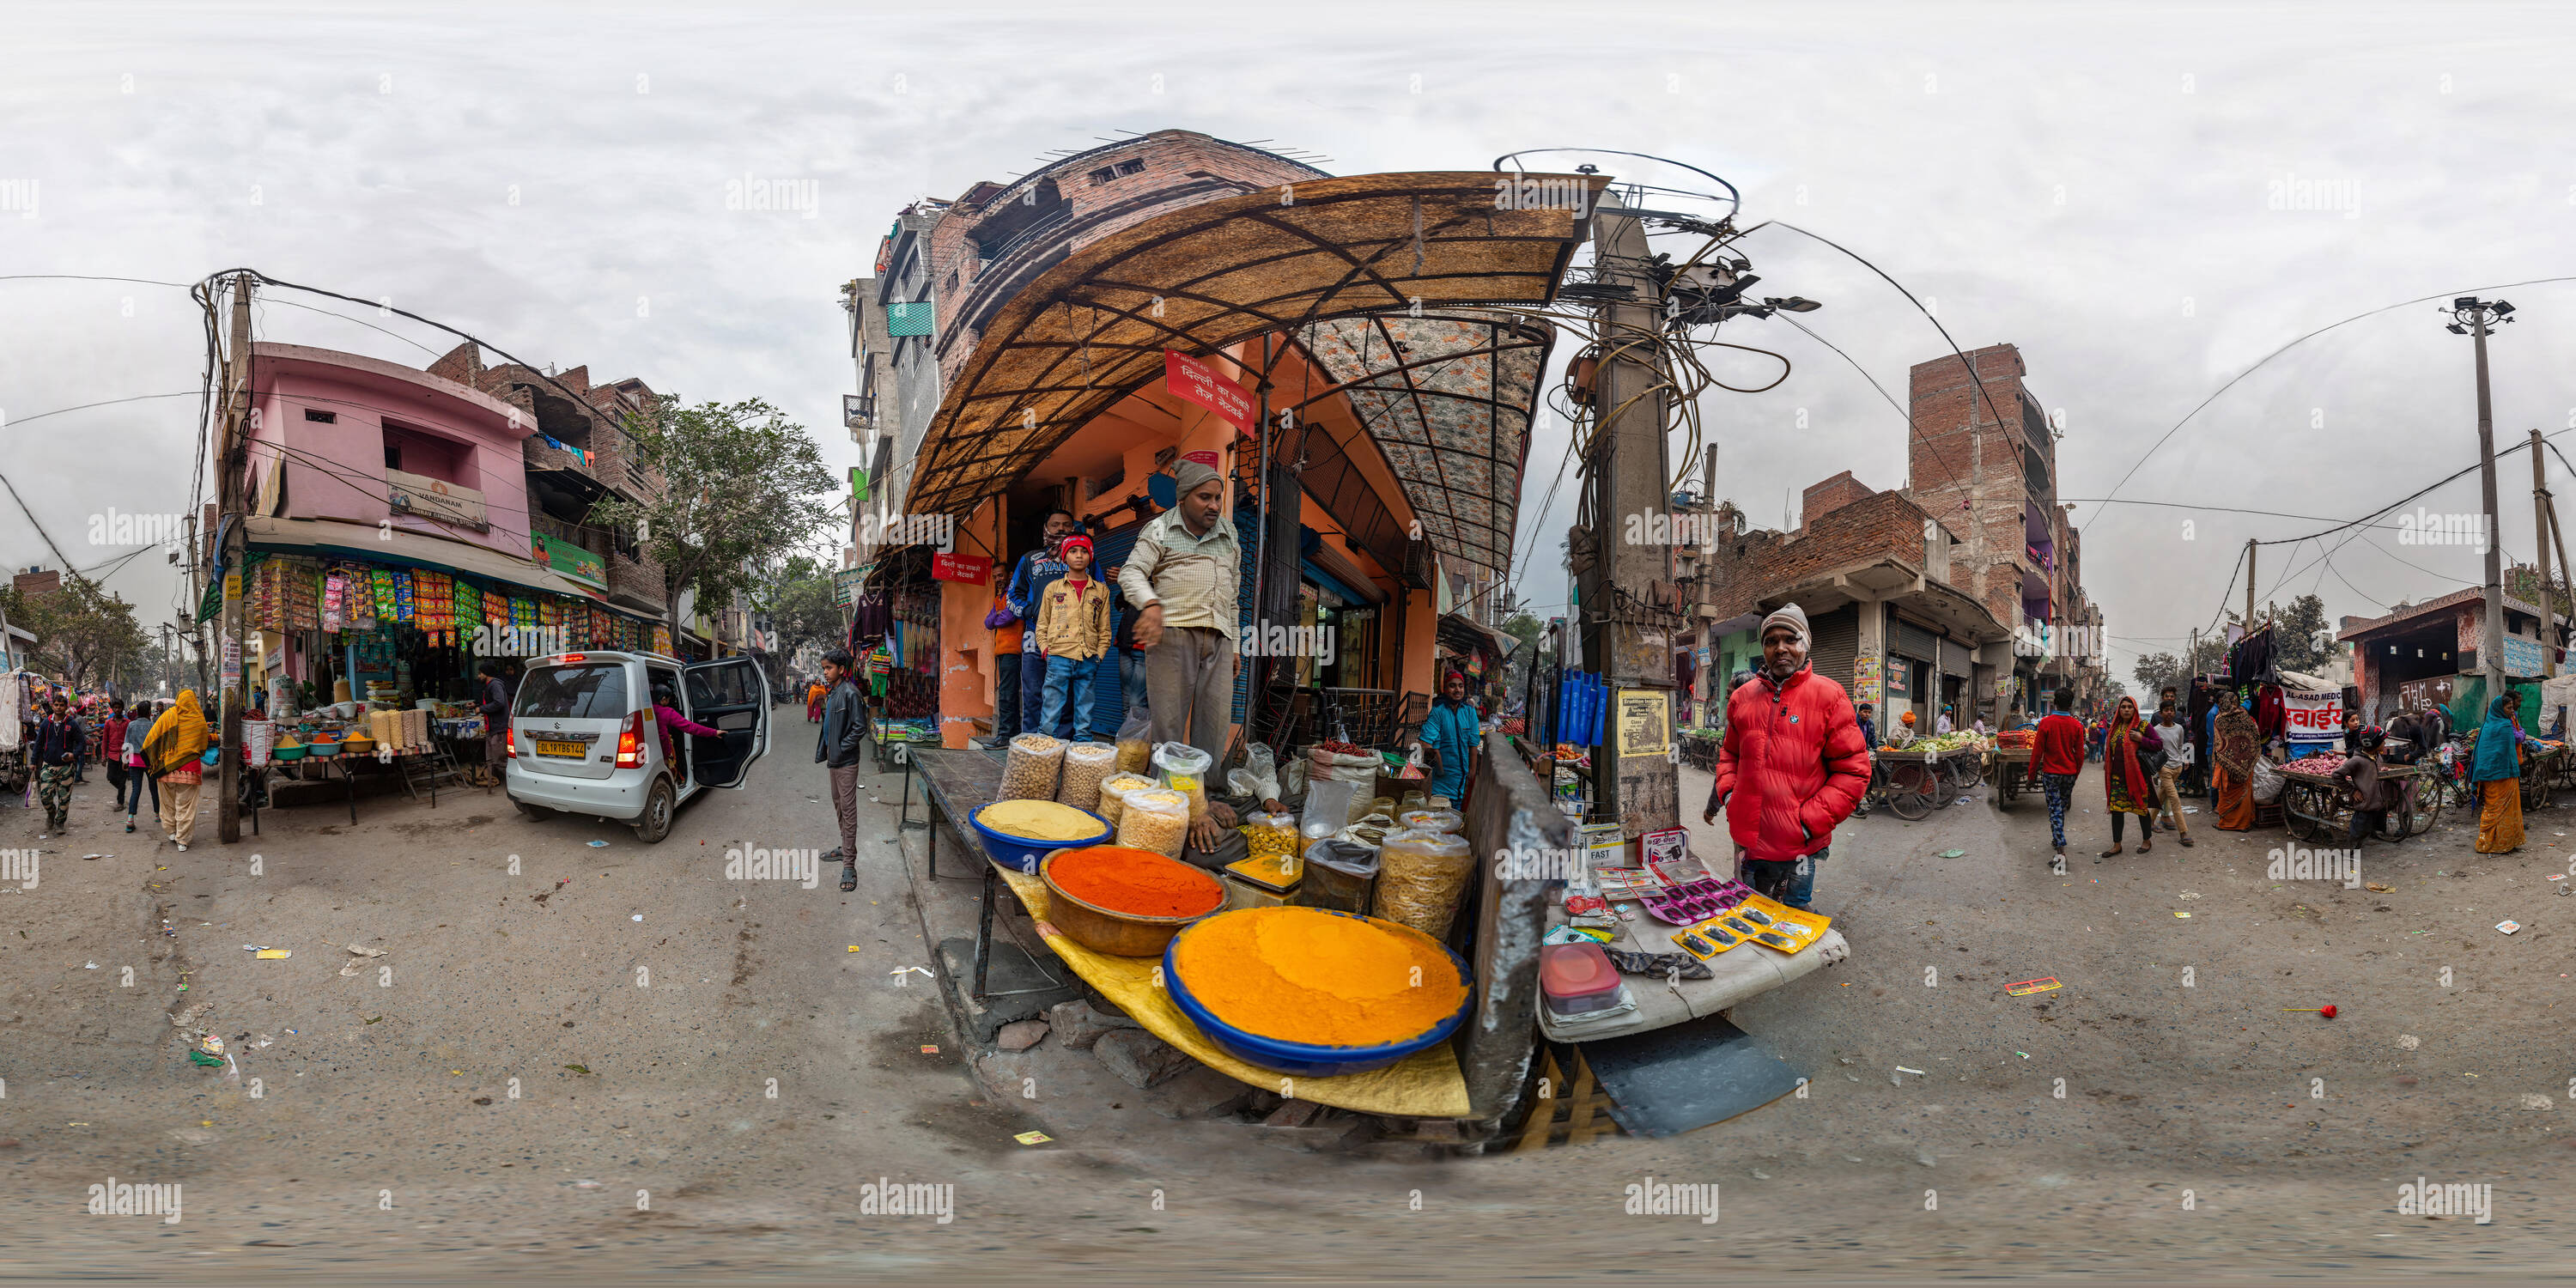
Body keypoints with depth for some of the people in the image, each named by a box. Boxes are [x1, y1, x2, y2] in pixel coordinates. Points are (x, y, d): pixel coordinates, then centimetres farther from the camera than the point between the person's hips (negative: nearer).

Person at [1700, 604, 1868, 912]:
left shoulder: (1829, 696, -5)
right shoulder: (1743, 697, 9)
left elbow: (1853, 770, -8)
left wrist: (1810, 821, -13)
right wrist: (1726, 791, 5)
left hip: (1798, 849, -4)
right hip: (1747, 840, 5)